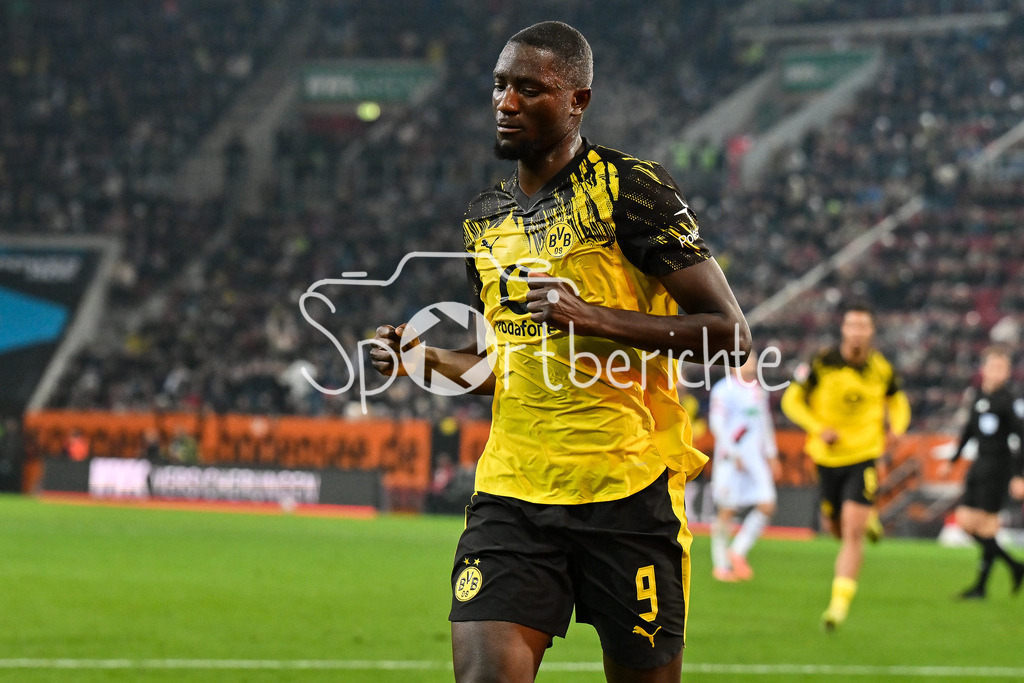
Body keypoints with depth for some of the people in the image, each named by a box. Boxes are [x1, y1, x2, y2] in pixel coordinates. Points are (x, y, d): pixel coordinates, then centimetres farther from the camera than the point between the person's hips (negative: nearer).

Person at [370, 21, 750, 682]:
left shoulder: (630, 187, -6)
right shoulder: (485, 217, 16)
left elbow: (729, 333, -10)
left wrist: (594, 317, -19)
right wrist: (427, 359, 9)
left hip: (629, 489, -5)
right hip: (512, 490, 5)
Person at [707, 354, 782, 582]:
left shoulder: (758, 390, 15)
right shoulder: (724, 389, -9)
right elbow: (717, 424, -13)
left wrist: (771, 455, 19)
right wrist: (734, 454, -17)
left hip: (755, 459, 7)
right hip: (731, 460, -7)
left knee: (767, 507, -5)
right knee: (727, 512, -1)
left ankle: (738, 552, 8)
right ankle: (721, 565, 11)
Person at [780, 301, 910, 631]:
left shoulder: (881, 370, -4)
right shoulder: (822, 364, -9)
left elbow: (897, 402, 16)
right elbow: (791, 399, -1)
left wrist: (896, 427, -6)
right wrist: (818, 428, -17)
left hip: (864, 458, -1)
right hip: (827, 457, 1)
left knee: (852, 532, -14)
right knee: (836, 528, 13)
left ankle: (840, 602, -12)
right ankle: (868, 517, 49)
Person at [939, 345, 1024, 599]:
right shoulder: (979, 397, 12)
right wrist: (953, 459, 28)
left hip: (998, 467, -8)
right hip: (980, 464, 8)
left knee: (986, 525, -8)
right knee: (965, 520, 6)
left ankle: (981, 585, 1)